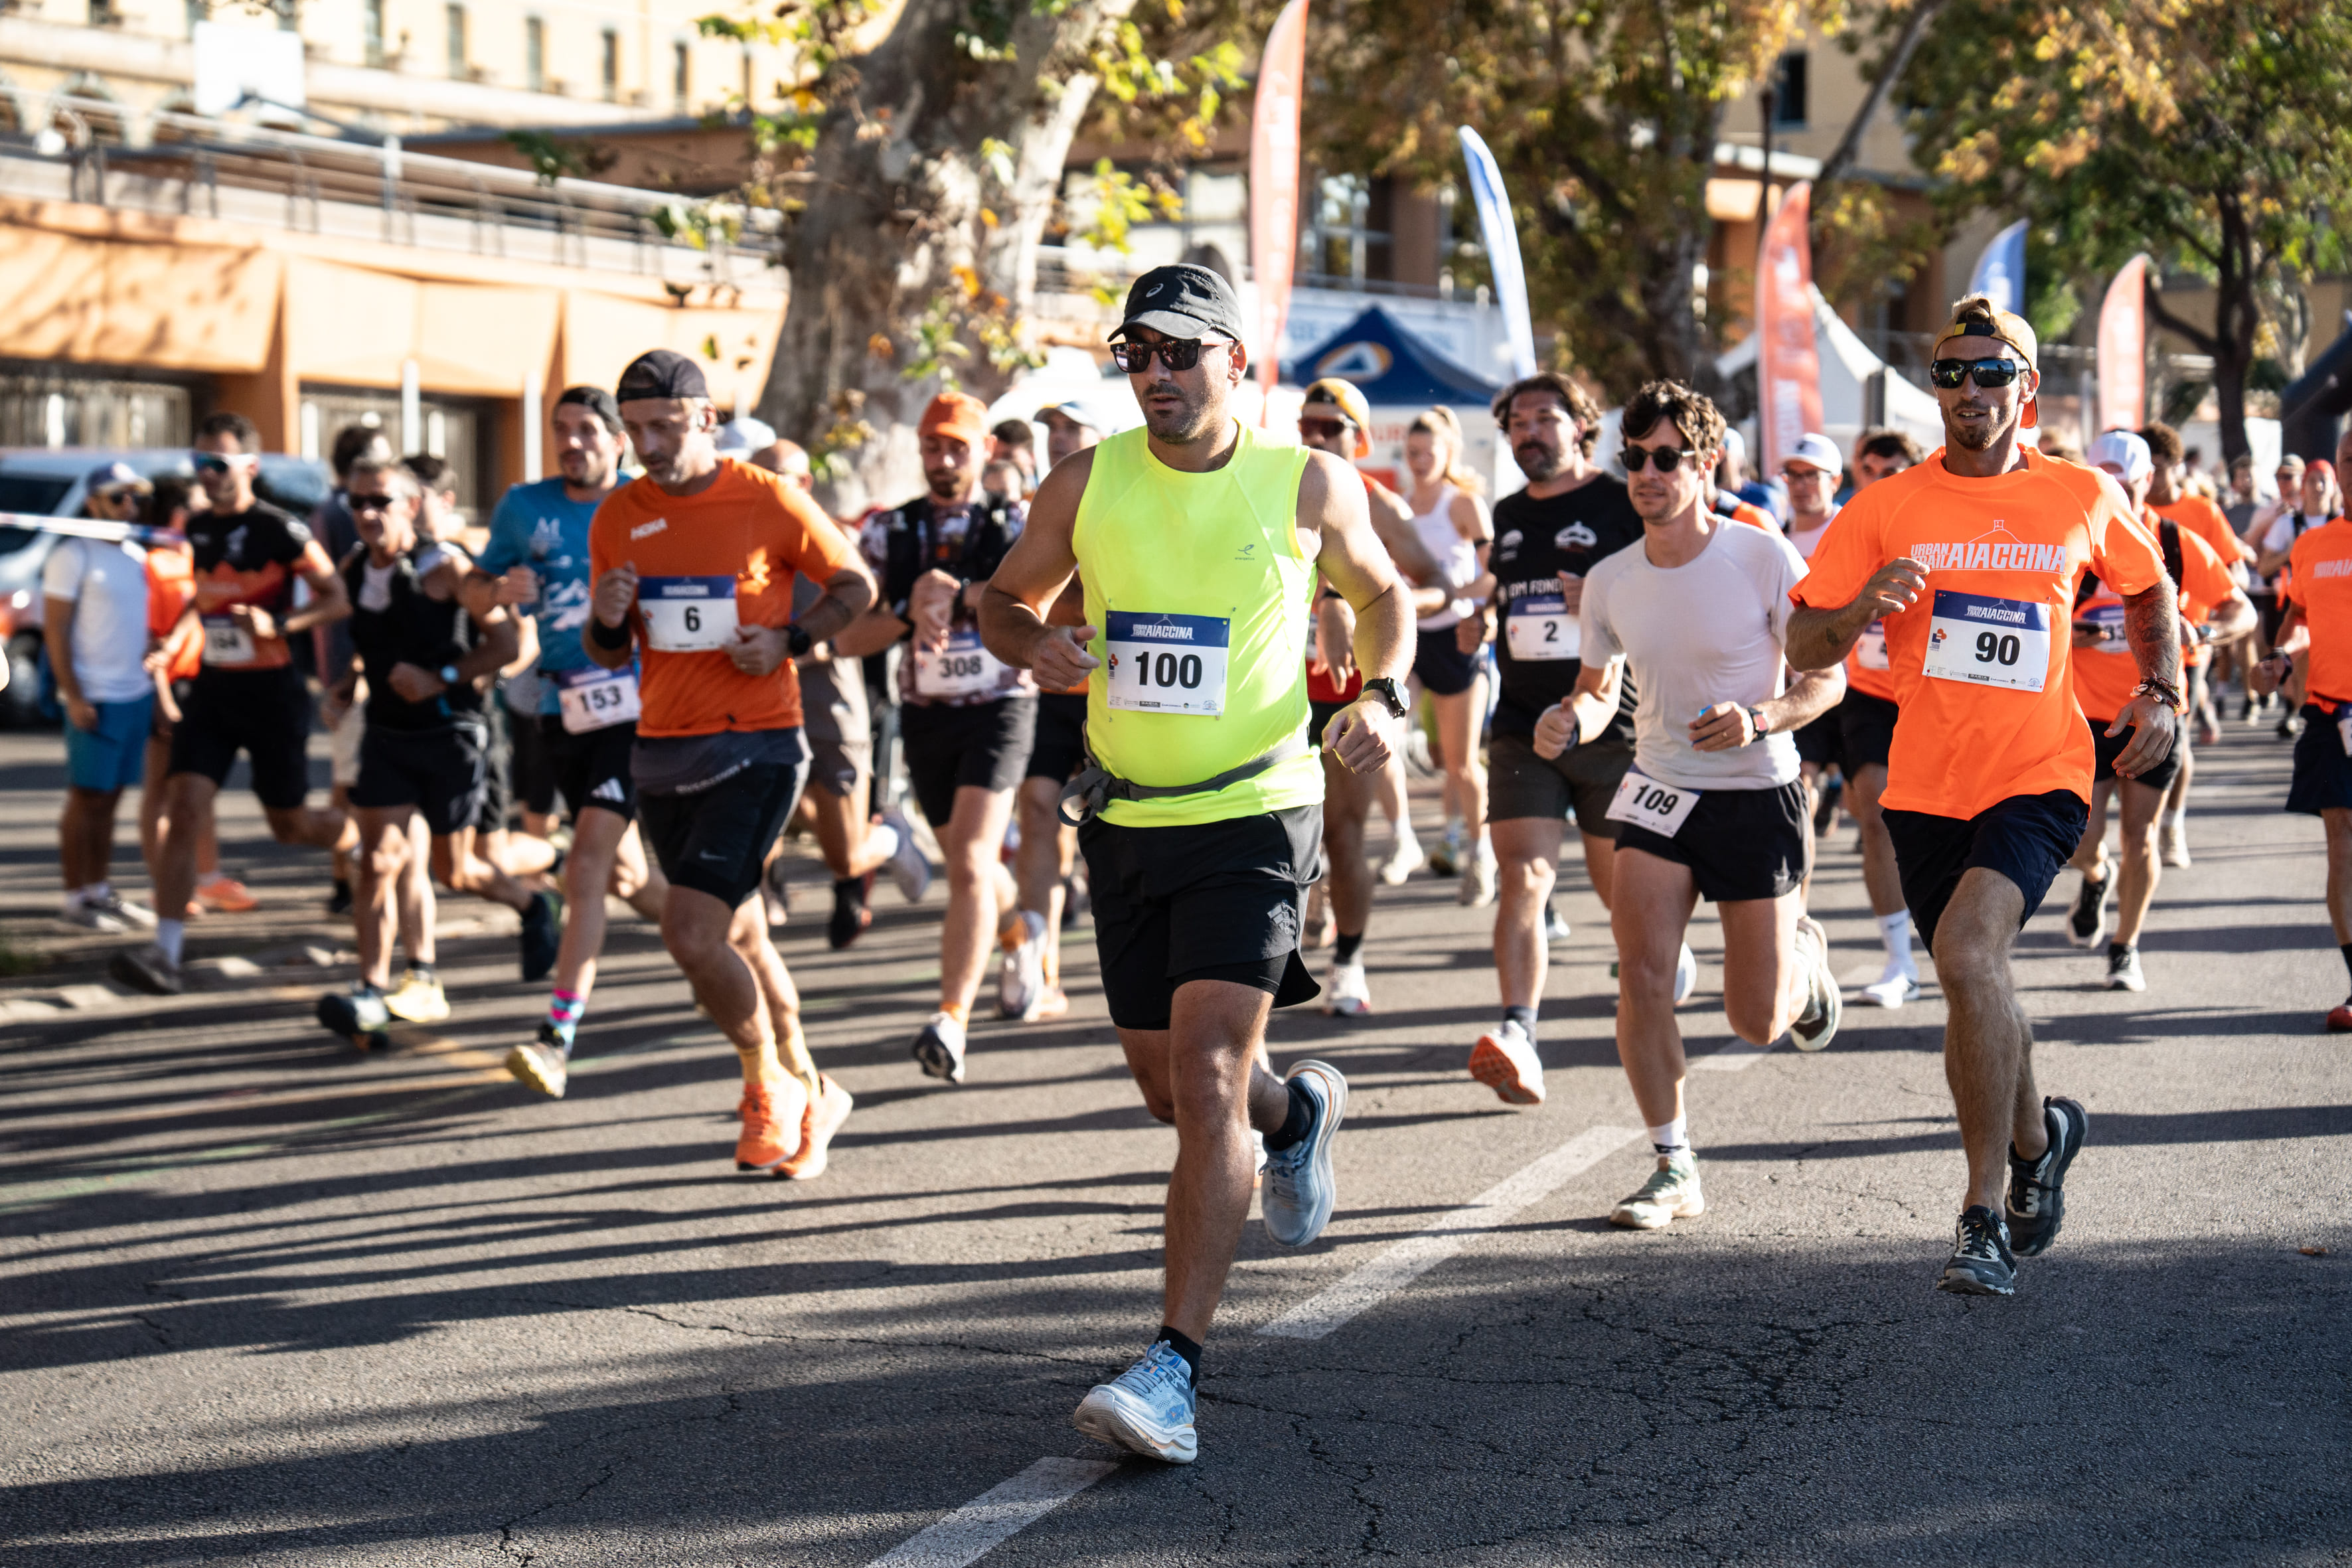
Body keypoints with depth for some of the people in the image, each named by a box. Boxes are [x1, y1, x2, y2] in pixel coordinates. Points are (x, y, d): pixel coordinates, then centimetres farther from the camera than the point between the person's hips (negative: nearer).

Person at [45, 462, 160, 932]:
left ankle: (100, 890, 16)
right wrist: (74, 697, -17)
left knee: (110, 799, 10)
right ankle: (77, 899, 2)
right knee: (86, 799, -2)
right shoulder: (73, 556, -8)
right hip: (95, 698, -7)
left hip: (136, 694, 7)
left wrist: (154, 689, 16)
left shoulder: (137, 554, 14)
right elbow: (54, 631, -11)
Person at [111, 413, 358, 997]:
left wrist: (278, 624, -26)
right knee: (183, 813, -11)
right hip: (212, 689, 5)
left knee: (291, 825, 7)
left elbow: (338, 600, -12)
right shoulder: (196, 529, 7)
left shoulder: (280, 531, -12)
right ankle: (165, 954, -15)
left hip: (272, 691, -5)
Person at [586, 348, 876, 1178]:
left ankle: (769, 1085, 5)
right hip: (662, 751, 6)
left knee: (690, 932, -17)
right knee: (739, 937, 14)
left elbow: (856, 585, 5)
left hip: (756, 746, -6)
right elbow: (609, 654, 15)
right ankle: (808, 1093, 30)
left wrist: (790, 641, -11)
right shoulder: (618, 517, 6)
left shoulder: (769, 501, -7)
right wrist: (606, 620, -9)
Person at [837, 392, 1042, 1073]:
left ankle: (952, 1019, -22)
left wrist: (957, 594, -26)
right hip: (924, 714, 4)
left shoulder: (1016, 524, -1)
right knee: (964, 862, 17)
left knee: (970, 862, -19)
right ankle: (1018, 933, 50)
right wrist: (909, 611, -17)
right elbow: (848, 637, 0)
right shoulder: (889, 532, 5)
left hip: (1000, 708, -4)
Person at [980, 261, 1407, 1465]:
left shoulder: (1309, 485, -3)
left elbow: (1381, 596, 14)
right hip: (1127, 823, 4)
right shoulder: (1087, 484, 1)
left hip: (1253, 820, -4)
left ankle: (1175, 1370, -19)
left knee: (1207, 1075, -18)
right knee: (1168, 1087, 14)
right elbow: (1006, 600, 14)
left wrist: (1380, 696, -5)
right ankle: (1297, 1112, 51)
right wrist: (1036, 645, -10)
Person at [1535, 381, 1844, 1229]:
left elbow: (1827, 678, -8)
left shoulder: (1765, 558, -14)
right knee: (1642, 971, -17)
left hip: (1757, 794, -3)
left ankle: (1803, 956, 38)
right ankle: (1672, 1167, -3)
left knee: (1757, 1024, 0)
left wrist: (1760, 720, -28)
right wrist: (1569, 721, -12)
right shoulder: (1609, 581, -1)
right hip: (1657, 789, 3)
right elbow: (1599, 688, 12)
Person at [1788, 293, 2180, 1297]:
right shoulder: (1887, 508, 0)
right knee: (1974, 987, 15)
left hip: (2039, 778, -3)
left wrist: (2161, 694, 9)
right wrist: (1862, 610, -21)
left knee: (1968, 950, -26)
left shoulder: (2084, 499, 2)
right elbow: (1803, 649, -1)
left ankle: (1986, 1214, -19)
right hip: (1926, 787, 3)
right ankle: (2038, 1138, 46)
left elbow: (2149, 589, 22)